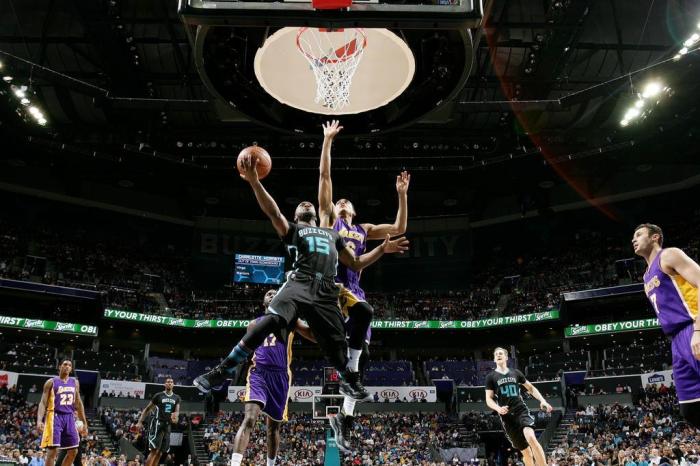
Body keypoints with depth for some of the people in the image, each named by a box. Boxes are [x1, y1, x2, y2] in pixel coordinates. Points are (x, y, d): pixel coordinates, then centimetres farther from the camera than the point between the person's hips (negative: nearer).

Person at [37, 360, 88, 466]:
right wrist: (39, 420, -20)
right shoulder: (51, 382, 1)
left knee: (73, 451, 2)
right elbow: (43, 402, -5)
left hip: (70, 418, 5)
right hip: (55, 417, -5)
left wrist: (84, 422, 15)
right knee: (53, 450, -11)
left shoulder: (75, 383, 15)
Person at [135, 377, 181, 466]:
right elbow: (147, 409, 4)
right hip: (157, 423, -5)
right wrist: (140, 422, -3)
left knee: (160, 452, 7)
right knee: (154, 450, -15)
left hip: (167, 425, 5)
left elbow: (177, 411, 1)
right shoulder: (158, 395, -1)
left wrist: (175, 416, -23)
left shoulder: (176, 398, 10)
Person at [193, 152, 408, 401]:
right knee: (269, 322, -27)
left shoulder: (333, 235, 34)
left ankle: (349, 381, 29)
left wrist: (382, 249, 22)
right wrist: (254, 182, -14)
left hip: (326, 294, 3)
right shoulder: (292, 229, 22)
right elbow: (274, 212, 2)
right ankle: (222, 371, -21)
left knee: (337, 343, -1)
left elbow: (356, 263, 33)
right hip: (298, 286, -3)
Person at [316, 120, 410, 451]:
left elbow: (399, 229, 22)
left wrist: (402, 196, 16)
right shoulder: (328, 219, 14)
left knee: (362, 355, 0)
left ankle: (344, 417, 10)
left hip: (354, 288, 5)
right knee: (364, 312, -37)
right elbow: (324, 175, 9)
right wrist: (328, 140, 8)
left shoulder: (363, 230, 26)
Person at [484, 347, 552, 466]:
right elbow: (489, 399, 1)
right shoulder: (491, 377, 4)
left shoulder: (515, 373, 10)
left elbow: (531, 388, 19)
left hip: (522, 411, 0)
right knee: (525, 450, 3)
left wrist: (542, 401, 4)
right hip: (507, 416, 0)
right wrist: (498, 408, -19)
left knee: (531, 437, -28)